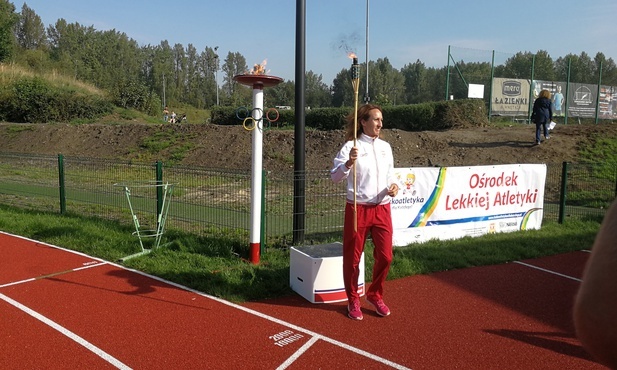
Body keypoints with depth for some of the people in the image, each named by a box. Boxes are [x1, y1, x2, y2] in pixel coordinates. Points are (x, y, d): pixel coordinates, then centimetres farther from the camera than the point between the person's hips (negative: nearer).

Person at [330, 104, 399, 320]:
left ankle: (375, 295, 30)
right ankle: (353, 301, 27)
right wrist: (348, 163, -33)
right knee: (352, 258, 6)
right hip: (358, 209, -4)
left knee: (385, 257, 6)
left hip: (382, 209, 5)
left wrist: (393, 187, -2)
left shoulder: (385, 147, 10)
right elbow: (335, 177, -15)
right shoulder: (351, 147, -8)